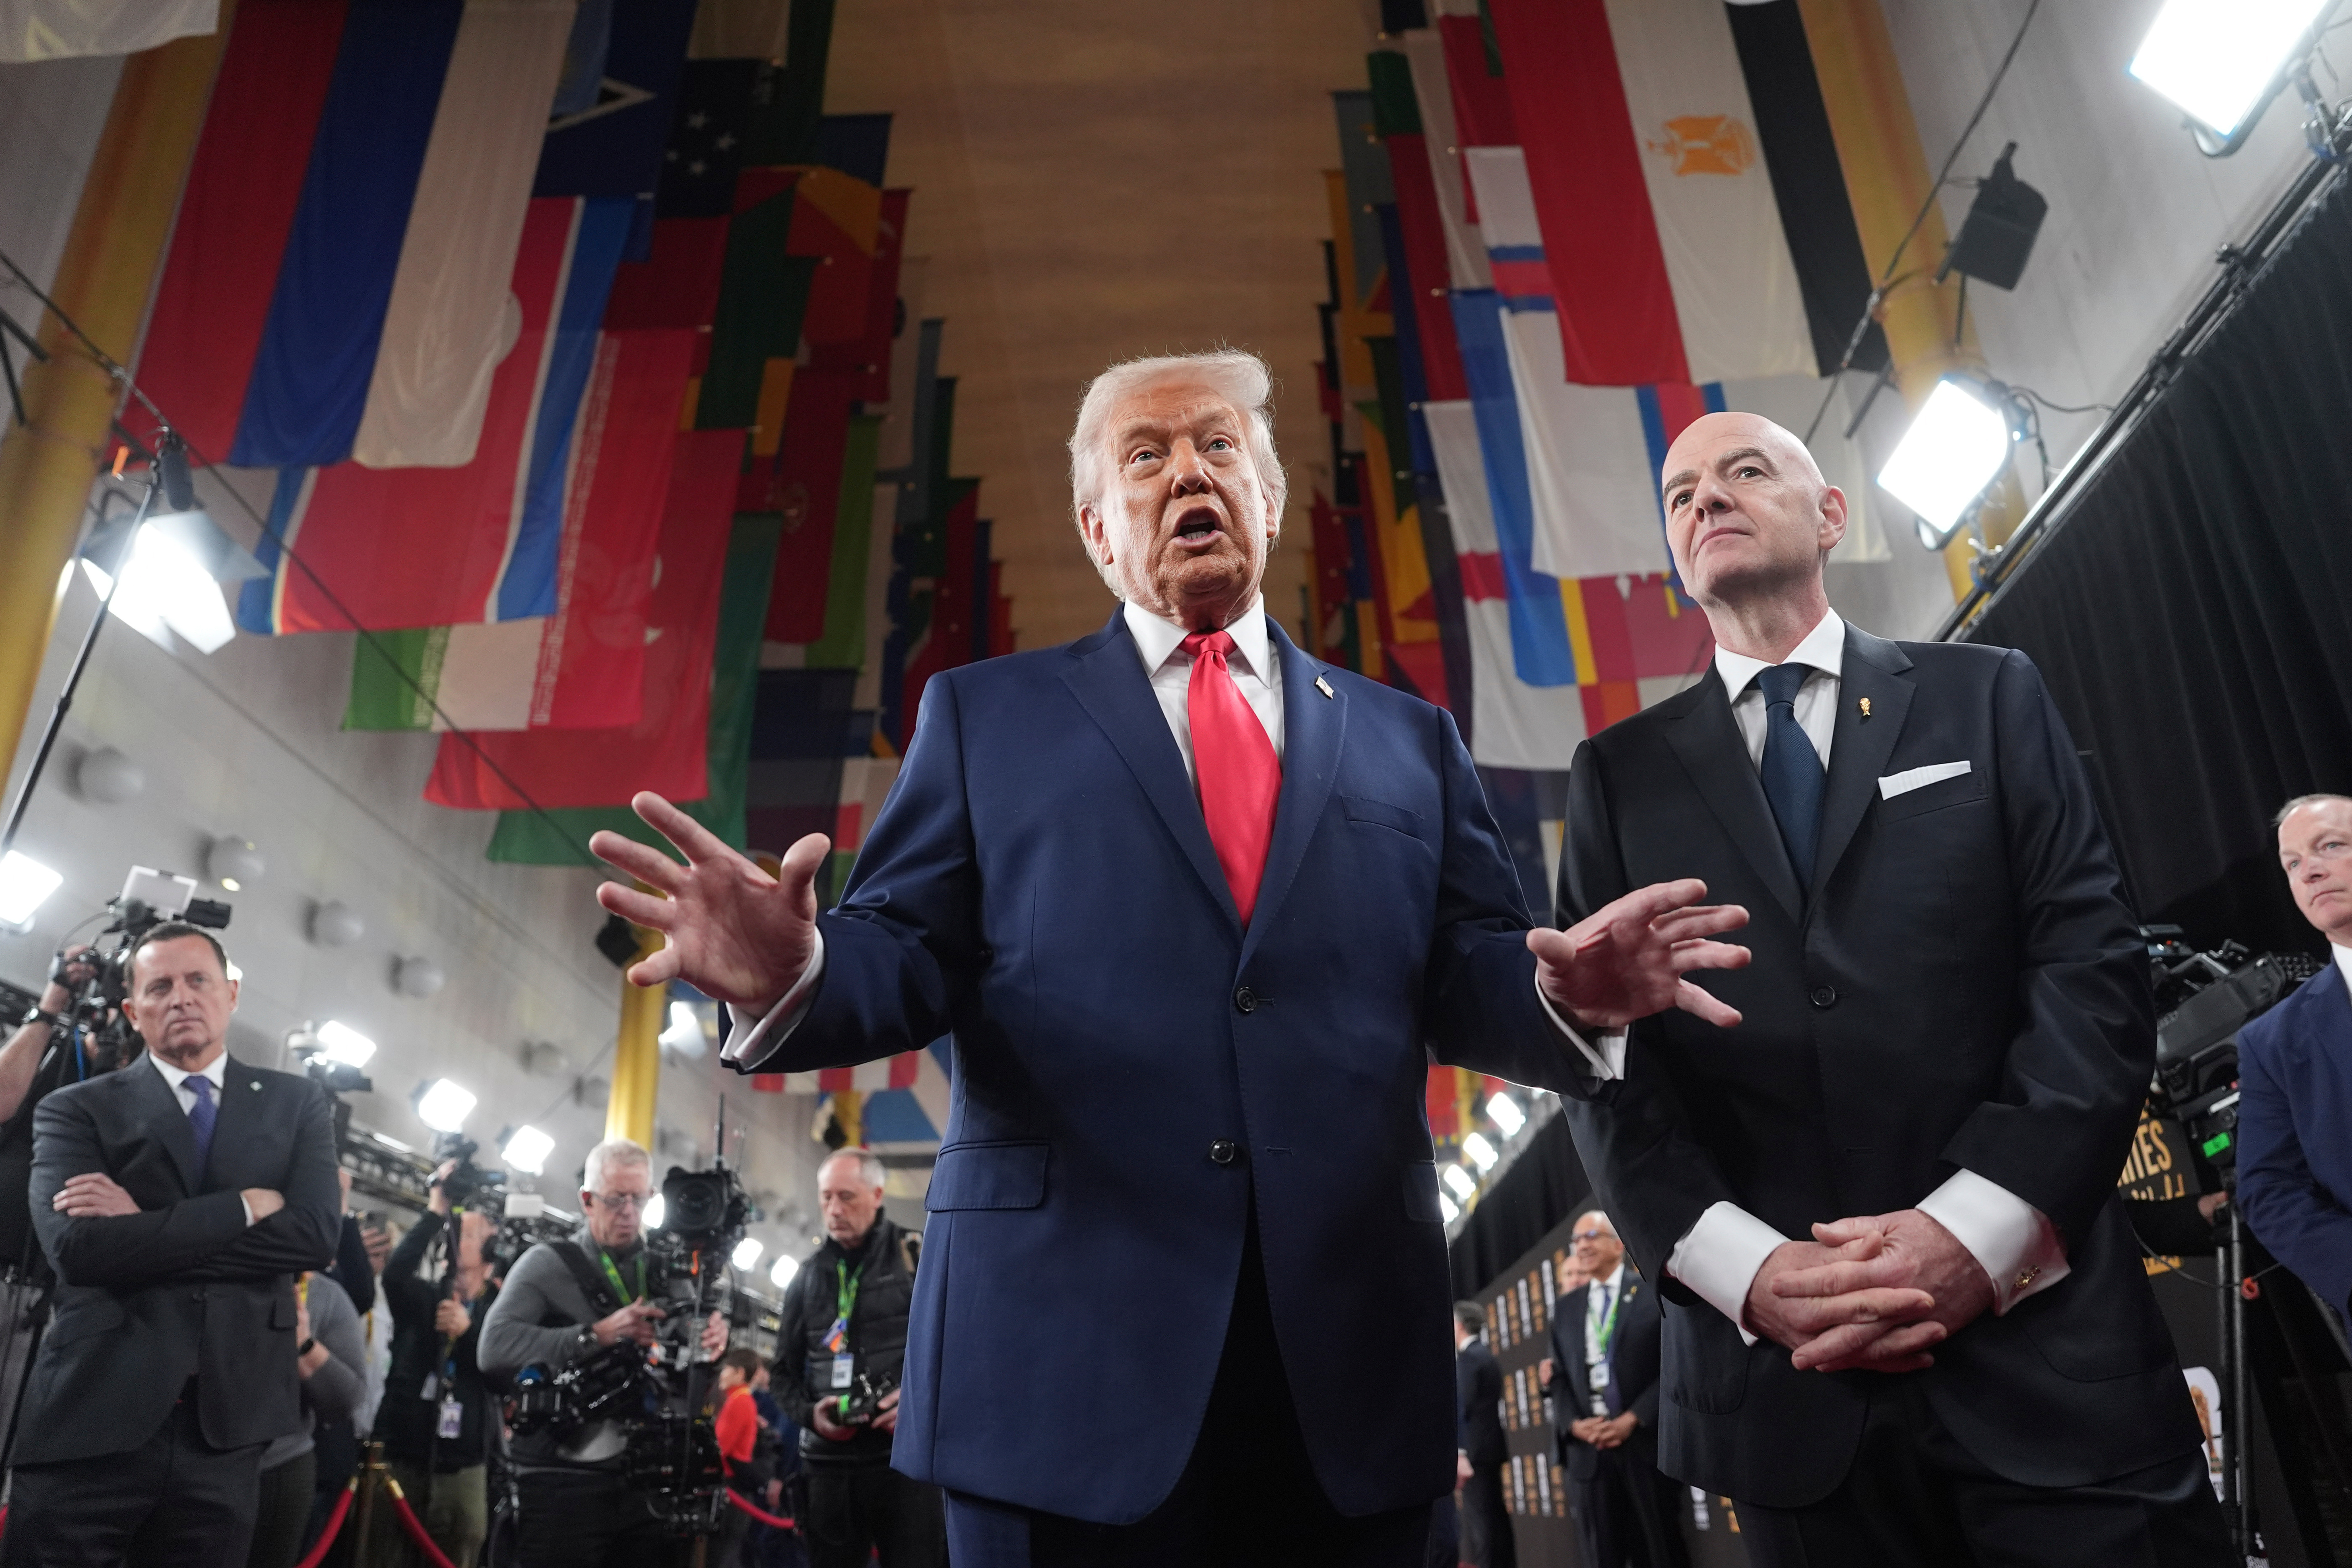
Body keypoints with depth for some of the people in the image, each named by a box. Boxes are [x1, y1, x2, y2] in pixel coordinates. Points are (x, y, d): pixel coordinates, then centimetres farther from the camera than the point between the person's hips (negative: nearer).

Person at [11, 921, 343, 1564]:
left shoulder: (296, 1104, 8)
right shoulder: (77, 1109, 3)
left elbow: (316, 1234, -6)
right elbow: (78, 1246, -13)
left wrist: (146, 1230, -10)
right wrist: (246, 1205, -11)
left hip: (226, 1425, 2)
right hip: (91, 1420, -1)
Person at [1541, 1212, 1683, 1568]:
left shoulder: (1655, 1291, 3)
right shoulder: (1566, 1307, 17)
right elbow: (1560, 1376, 13)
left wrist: (1633, 1419, -11)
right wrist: (1573, 1424, -6)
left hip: (1645, 1442, -3)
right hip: (1588, 1448, 3)